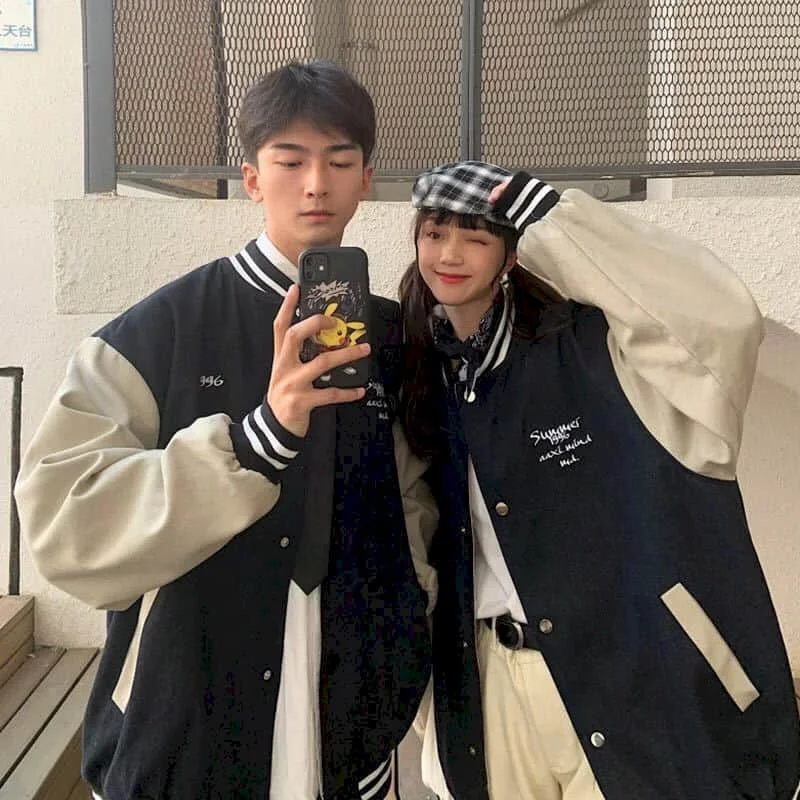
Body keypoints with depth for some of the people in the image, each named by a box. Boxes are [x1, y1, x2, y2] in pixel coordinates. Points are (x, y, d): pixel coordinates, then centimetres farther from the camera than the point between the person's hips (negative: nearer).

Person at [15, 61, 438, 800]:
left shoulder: (394, 340, 2)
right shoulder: (160, 331, -10)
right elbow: (64, 521, -18)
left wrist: (403, 652, -2)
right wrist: (261, 438, -28)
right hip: (182, 740, -3)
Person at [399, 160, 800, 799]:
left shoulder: (584, 345, -11)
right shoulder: (424, 375, 5)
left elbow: (725, 317, -29)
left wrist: (549, 213, -24)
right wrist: (435, 679, 15)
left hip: (616, 670, -5)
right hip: (492, 672, 5)